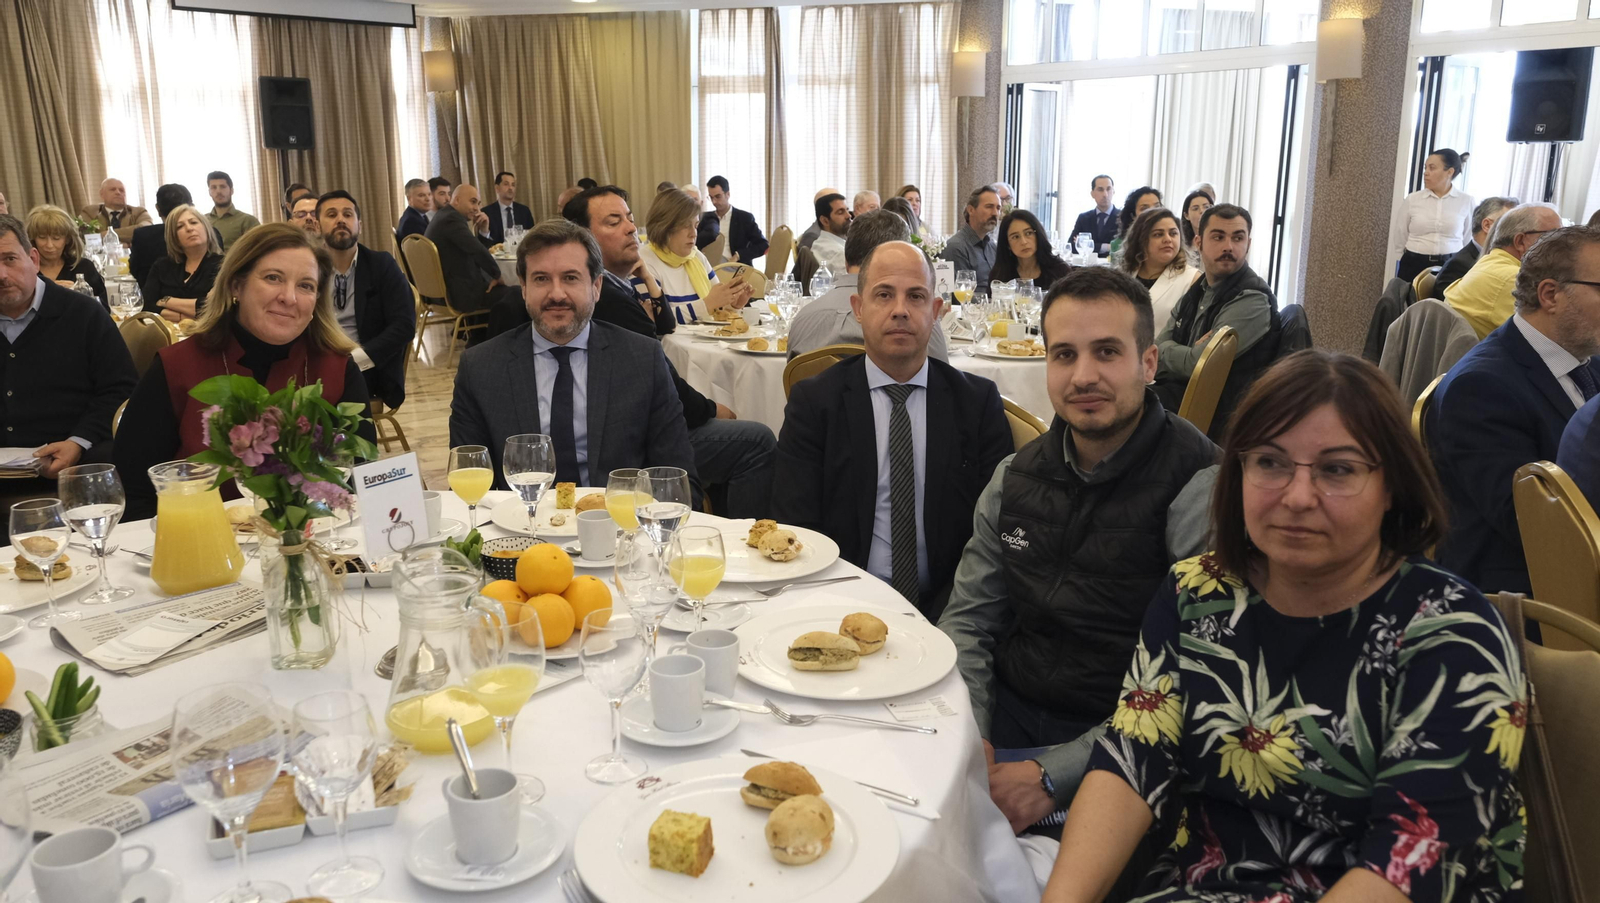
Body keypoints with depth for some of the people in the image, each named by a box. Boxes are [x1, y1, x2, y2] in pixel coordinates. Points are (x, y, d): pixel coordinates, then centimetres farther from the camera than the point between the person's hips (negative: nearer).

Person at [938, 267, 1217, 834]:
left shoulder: (1199, 488, -13)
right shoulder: (1017, 477, 8)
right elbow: (968, 618, 11)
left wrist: (1052, 775, -23)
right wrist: (966, 735, -8)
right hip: (1008, 711, 6)